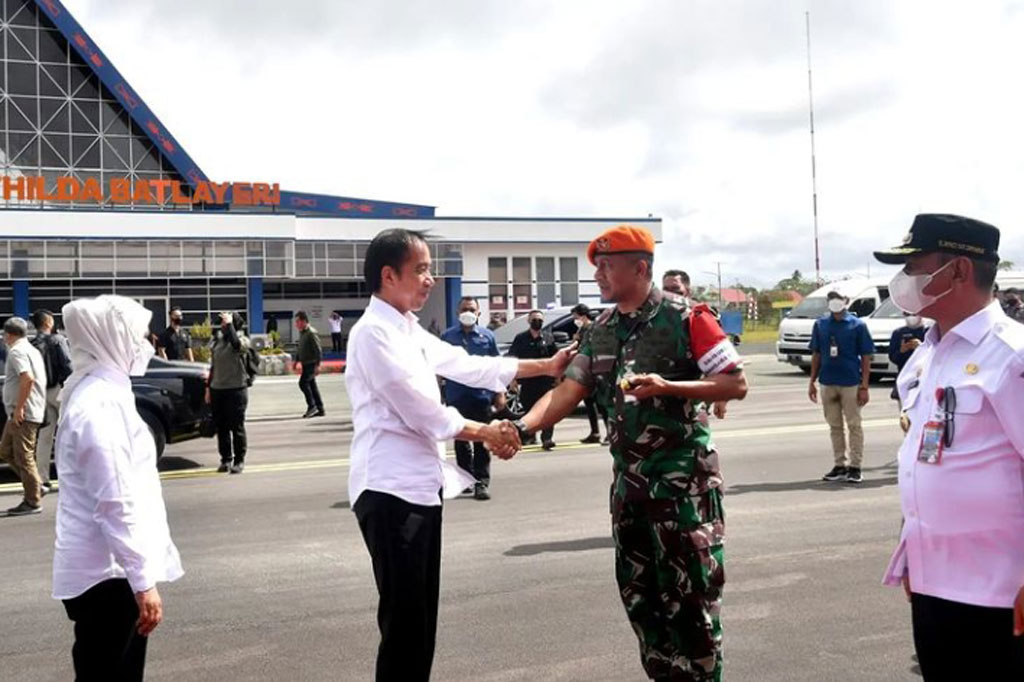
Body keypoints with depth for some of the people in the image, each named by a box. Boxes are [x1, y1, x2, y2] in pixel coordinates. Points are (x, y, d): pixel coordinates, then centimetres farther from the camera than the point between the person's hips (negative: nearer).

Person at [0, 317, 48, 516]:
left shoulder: (17, 351, -13)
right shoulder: (32, 349, 18)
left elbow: (27, 378, -28)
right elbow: (34, 379, 23)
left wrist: (19, 408, -23)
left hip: (23, 414, -10)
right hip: (24, 413, 10)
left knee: (24, 457, -5)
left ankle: (32, 502, 1)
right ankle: (35, 486, 17)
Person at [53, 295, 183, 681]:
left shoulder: (100, 394, 11)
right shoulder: (100, 405, -20)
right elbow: (115, 505, -24)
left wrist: (139, 572, 23)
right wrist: (143, 581, -21)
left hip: (107, 569, 10)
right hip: (107, 575, -10)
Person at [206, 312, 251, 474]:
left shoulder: (242, 340, -7)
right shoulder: (217, 340, 11)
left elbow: (236, 343, -34)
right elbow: (213, 365, 17)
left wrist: (229, 324, -24)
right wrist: (209, 387, 16)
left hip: (236, 390, -6)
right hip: (217, 390, 6)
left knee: (237, 427, 0)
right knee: (221, 427, 10)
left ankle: (239, 461, 9)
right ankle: (226, 459, 20)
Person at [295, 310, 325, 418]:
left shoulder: (311, 333, -15)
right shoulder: (302, 333, 13)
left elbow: (318, 350, -19)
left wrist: (317, 365, -23)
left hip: (311, 363, -9)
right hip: (306, 364, 9)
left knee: (303, 383, -14)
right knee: (312, 385, 10)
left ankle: (311, 406, -8)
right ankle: (320, 409, 14)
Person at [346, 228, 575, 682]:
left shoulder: (410, 331, 15)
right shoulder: (373, 332, -14)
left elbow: (465, 365, 18)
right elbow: (417, 407, -17)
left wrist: (544, 367, 15)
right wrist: (483, 433, -7)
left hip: (420, 486, 9)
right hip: (391, 489, -9)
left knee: (421, 615, 15)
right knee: (404, 619, -3)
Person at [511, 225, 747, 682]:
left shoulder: (686, 319, -11)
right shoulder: (601, 331, 7)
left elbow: (736, 384, -13)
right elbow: (568, 391, 1)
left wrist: (668, 386, -26)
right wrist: (522, 427, -16)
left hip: (683, 476, -7)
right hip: (629, 477, 7)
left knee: (690, 591, 1)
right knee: (638, 590, 14)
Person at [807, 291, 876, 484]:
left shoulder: (857, 325, -3)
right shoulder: (820, 325, 6)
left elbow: (866, 357, -3)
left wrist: (864, 386, -8)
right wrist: (812, 381, 6)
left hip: (851, 383, -3)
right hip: (827, 383, 4)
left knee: (854, 425, 3)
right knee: (835, 426, 11)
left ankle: (855, 467, 10)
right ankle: (840, 465, 19)